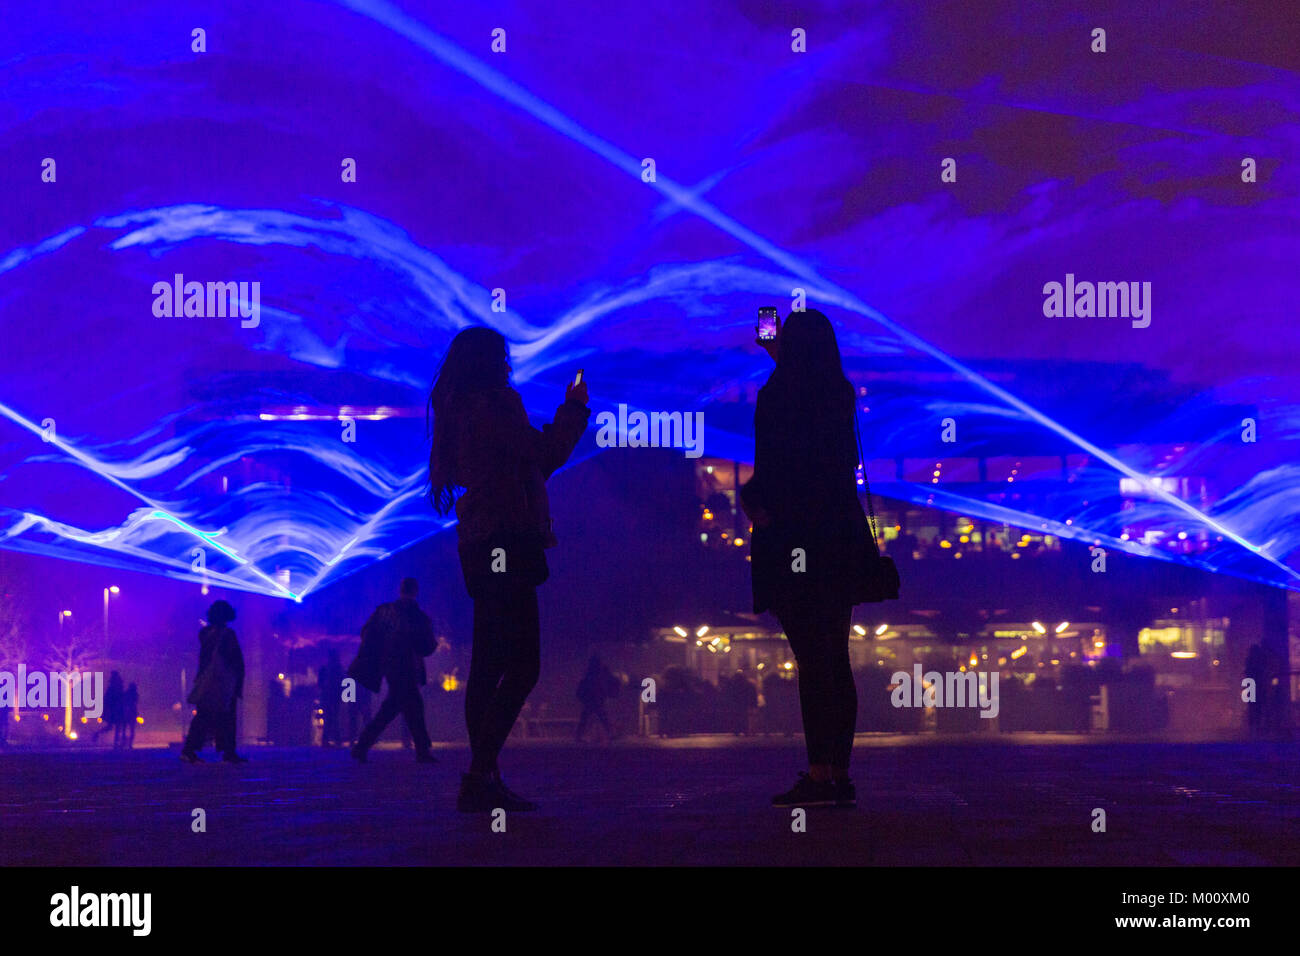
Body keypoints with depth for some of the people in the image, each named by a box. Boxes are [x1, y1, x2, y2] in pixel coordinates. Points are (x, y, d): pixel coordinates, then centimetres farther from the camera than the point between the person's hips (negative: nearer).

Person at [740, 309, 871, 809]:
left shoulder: (777, 396, -9)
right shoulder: (840, 395, 10)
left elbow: (771, 470, -13)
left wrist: (752, 499, 5)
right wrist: (782, 358, 43)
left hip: (793, 540, -7)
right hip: (841, 538, 7)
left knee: (812, 659, -9)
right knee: (835, 659, 10)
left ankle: (819, 776, -11)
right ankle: (839, 774, 12)